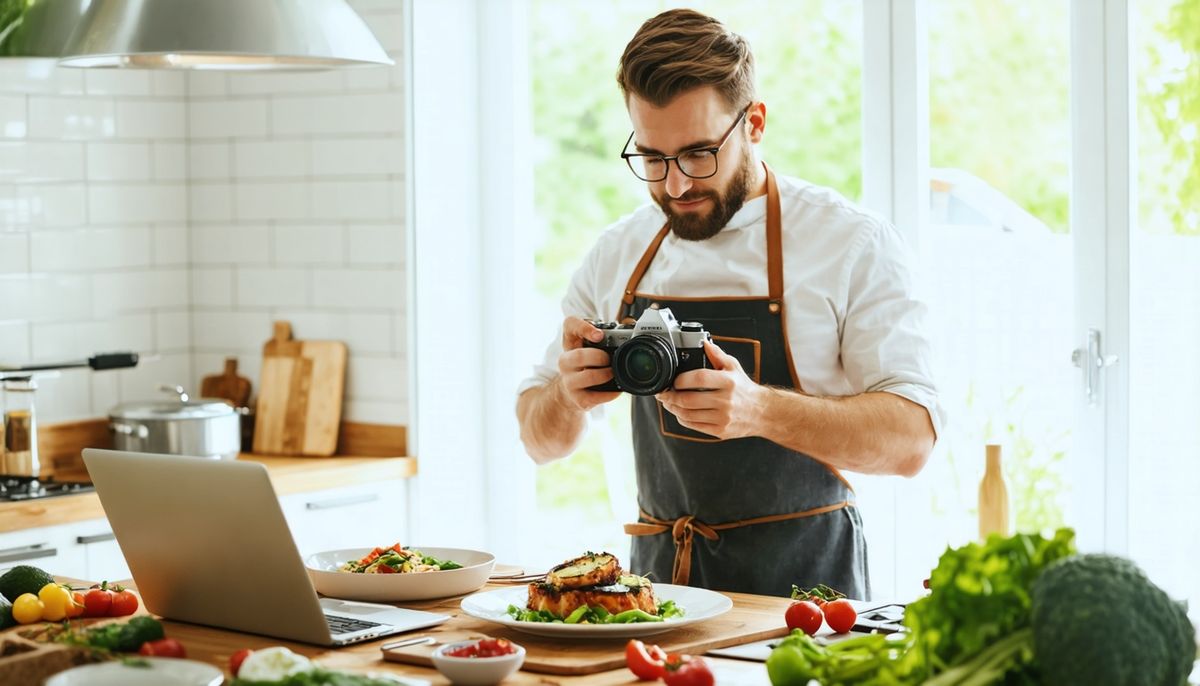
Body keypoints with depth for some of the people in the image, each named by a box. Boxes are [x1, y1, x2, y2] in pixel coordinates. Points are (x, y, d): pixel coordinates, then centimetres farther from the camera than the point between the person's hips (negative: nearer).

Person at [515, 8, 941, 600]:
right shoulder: (617, 254, 10)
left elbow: (910, 439, -10)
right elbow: (542, 441, 15)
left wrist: (759, 409, -25)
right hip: (658, 580, 4)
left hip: (800, 588, -3)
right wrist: (569, 394, -9)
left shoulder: (853, 245, -3)